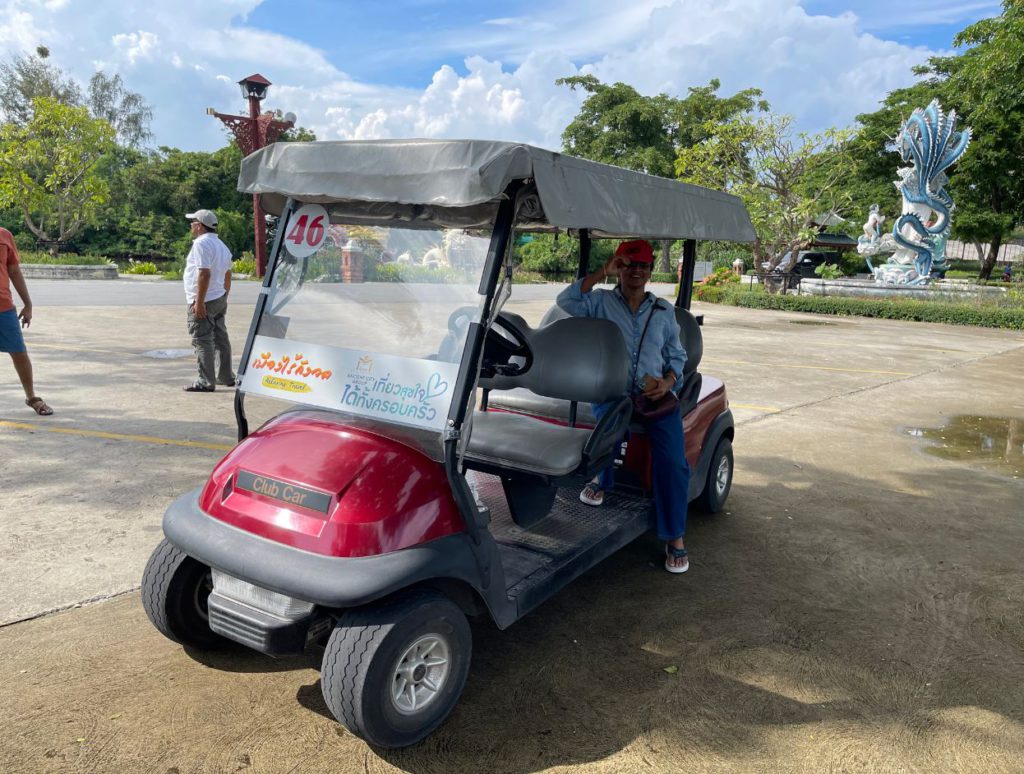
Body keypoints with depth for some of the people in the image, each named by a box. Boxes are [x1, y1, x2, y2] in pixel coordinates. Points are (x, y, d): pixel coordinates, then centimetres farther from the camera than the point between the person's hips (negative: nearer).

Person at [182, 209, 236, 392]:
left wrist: (199, 302, -23)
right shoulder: (221, 245, 16)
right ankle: (226, 377, 22)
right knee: (220, 339, 14)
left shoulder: (201, 243, -14)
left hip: (203, 302, -10)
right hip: (220, 300, 10)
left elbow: (204, 274, -23)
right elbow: (227, 275, 20)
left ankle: (205, 382, -5)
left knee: (202, 341, -6)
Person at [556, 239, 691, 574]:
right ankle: (601, 479, -5)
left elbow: (677, 355, 15)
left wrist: (668, 382, -6)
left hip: (656, 394, 2)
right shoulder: (601, 301, 9)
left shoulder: (664, 310, 15)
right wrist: (602, 272, -9)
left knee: (672, 460, -16)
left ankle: (675, 537, -2)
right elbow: (566, 300, -10)